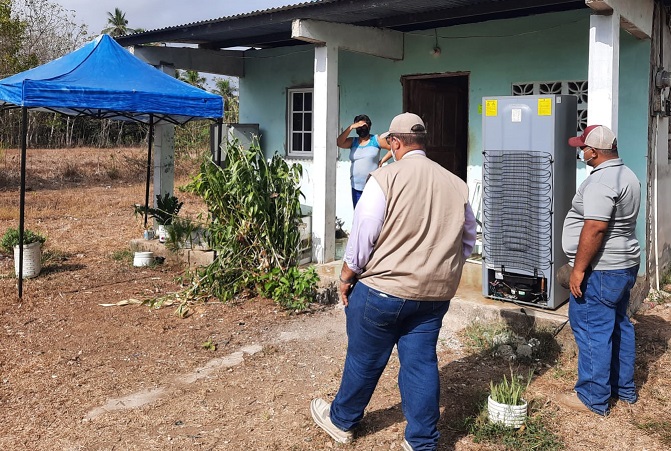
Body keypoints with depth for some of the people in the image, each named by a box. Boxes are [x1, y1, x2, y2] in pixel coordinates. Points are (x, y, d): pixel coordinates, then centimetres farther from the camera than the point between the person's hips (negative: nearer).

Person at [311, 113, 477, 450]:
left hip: (382, 289, -4)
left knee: (364, 360, 12)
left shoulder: (386, 177, -13)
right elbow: (468, 239, 11)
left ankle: (341, 420, 33)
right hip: (435, 295, 4)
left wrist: (347, 276, 0)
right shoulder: (456, 184, 3)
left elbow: (362, 235, -13)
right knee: (421, 363, 11)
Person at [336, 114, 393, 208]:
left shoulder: (376, 140, 1)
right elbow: (339, 143, -8)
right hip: (356, 187, 4)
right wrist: (351, 127, -11)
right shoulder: (352, 142, 9)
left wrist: (382, 161, -3)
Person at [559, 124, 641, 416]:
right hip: (625, 265, 11)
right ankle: (624, 389, 30)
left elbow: (594, 229, -27)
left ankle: (593, 398, 6)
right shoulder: (626, 175, 12)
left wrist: (578, 269, -22)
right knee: (619, 327, 18)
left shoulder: (601, 181, -21)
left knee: (593, 331, -2)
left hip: (600, 271, -11)